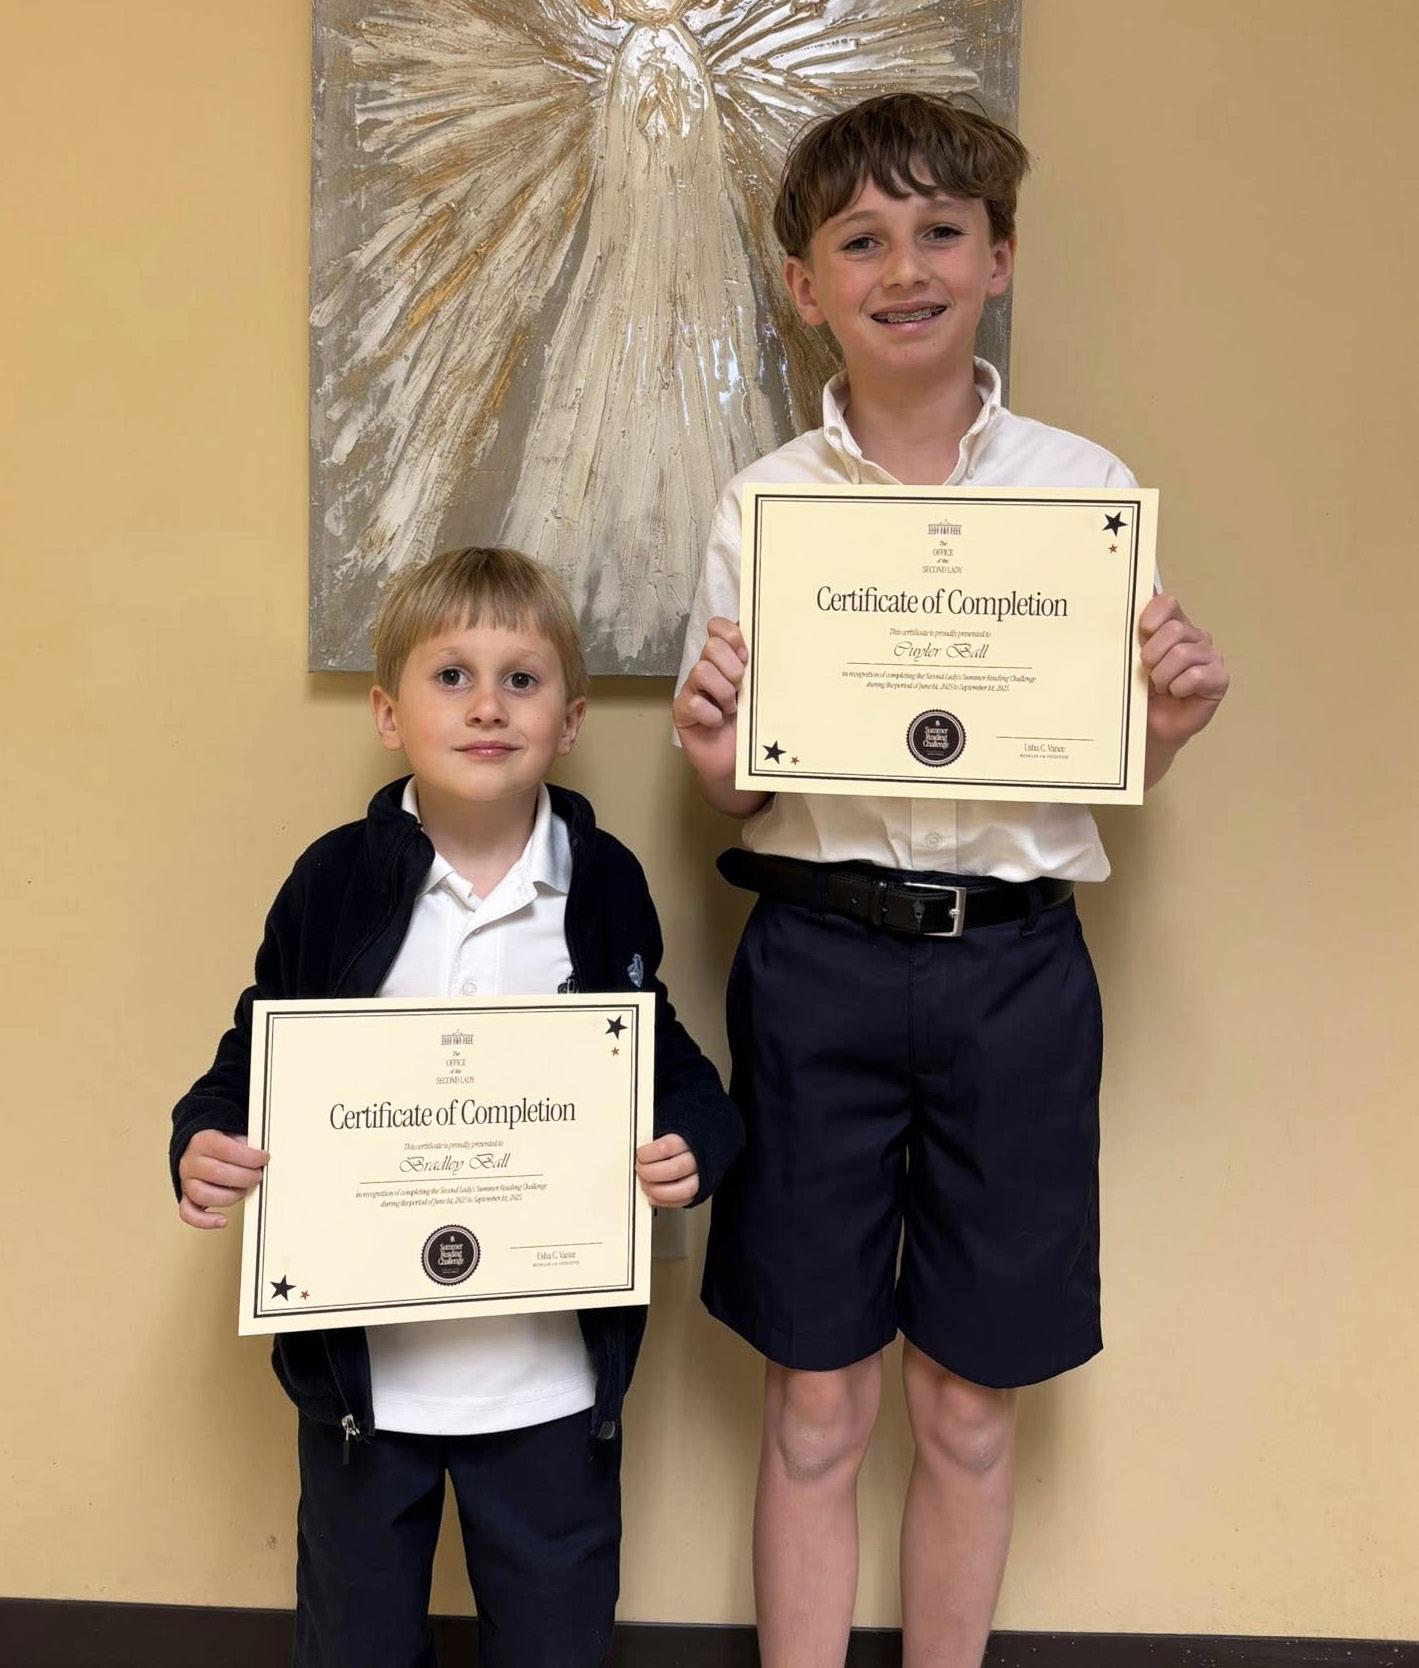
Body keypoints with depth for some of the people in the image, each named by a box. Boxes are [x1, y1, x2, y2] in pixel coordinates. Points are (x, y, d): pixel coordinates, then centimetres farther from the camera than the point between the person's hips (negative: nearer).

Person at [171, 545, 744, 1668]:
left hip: (551, 1375, 0)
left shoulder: (605, 883, -6)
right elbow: (255, 1058, 0)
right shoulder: (337, 880, -7)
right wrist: (204, 1143, -20)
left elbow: (665, 1062, 4)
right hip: (363, 1365, 1)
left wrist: (696, 1139, -17)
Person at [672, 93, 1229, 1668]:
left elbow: (1113, 769, 8)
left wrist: (1171, 720, -13)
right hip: (819, 960, 0)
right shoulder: (764, 500, 2)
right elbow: (732, 791, 5)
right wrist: (715, 753, -17)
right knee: (816, 1404, 10)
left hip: (1016, 964, 1)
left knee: (969, 1408, 13)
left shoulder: (1085, 485, 2)